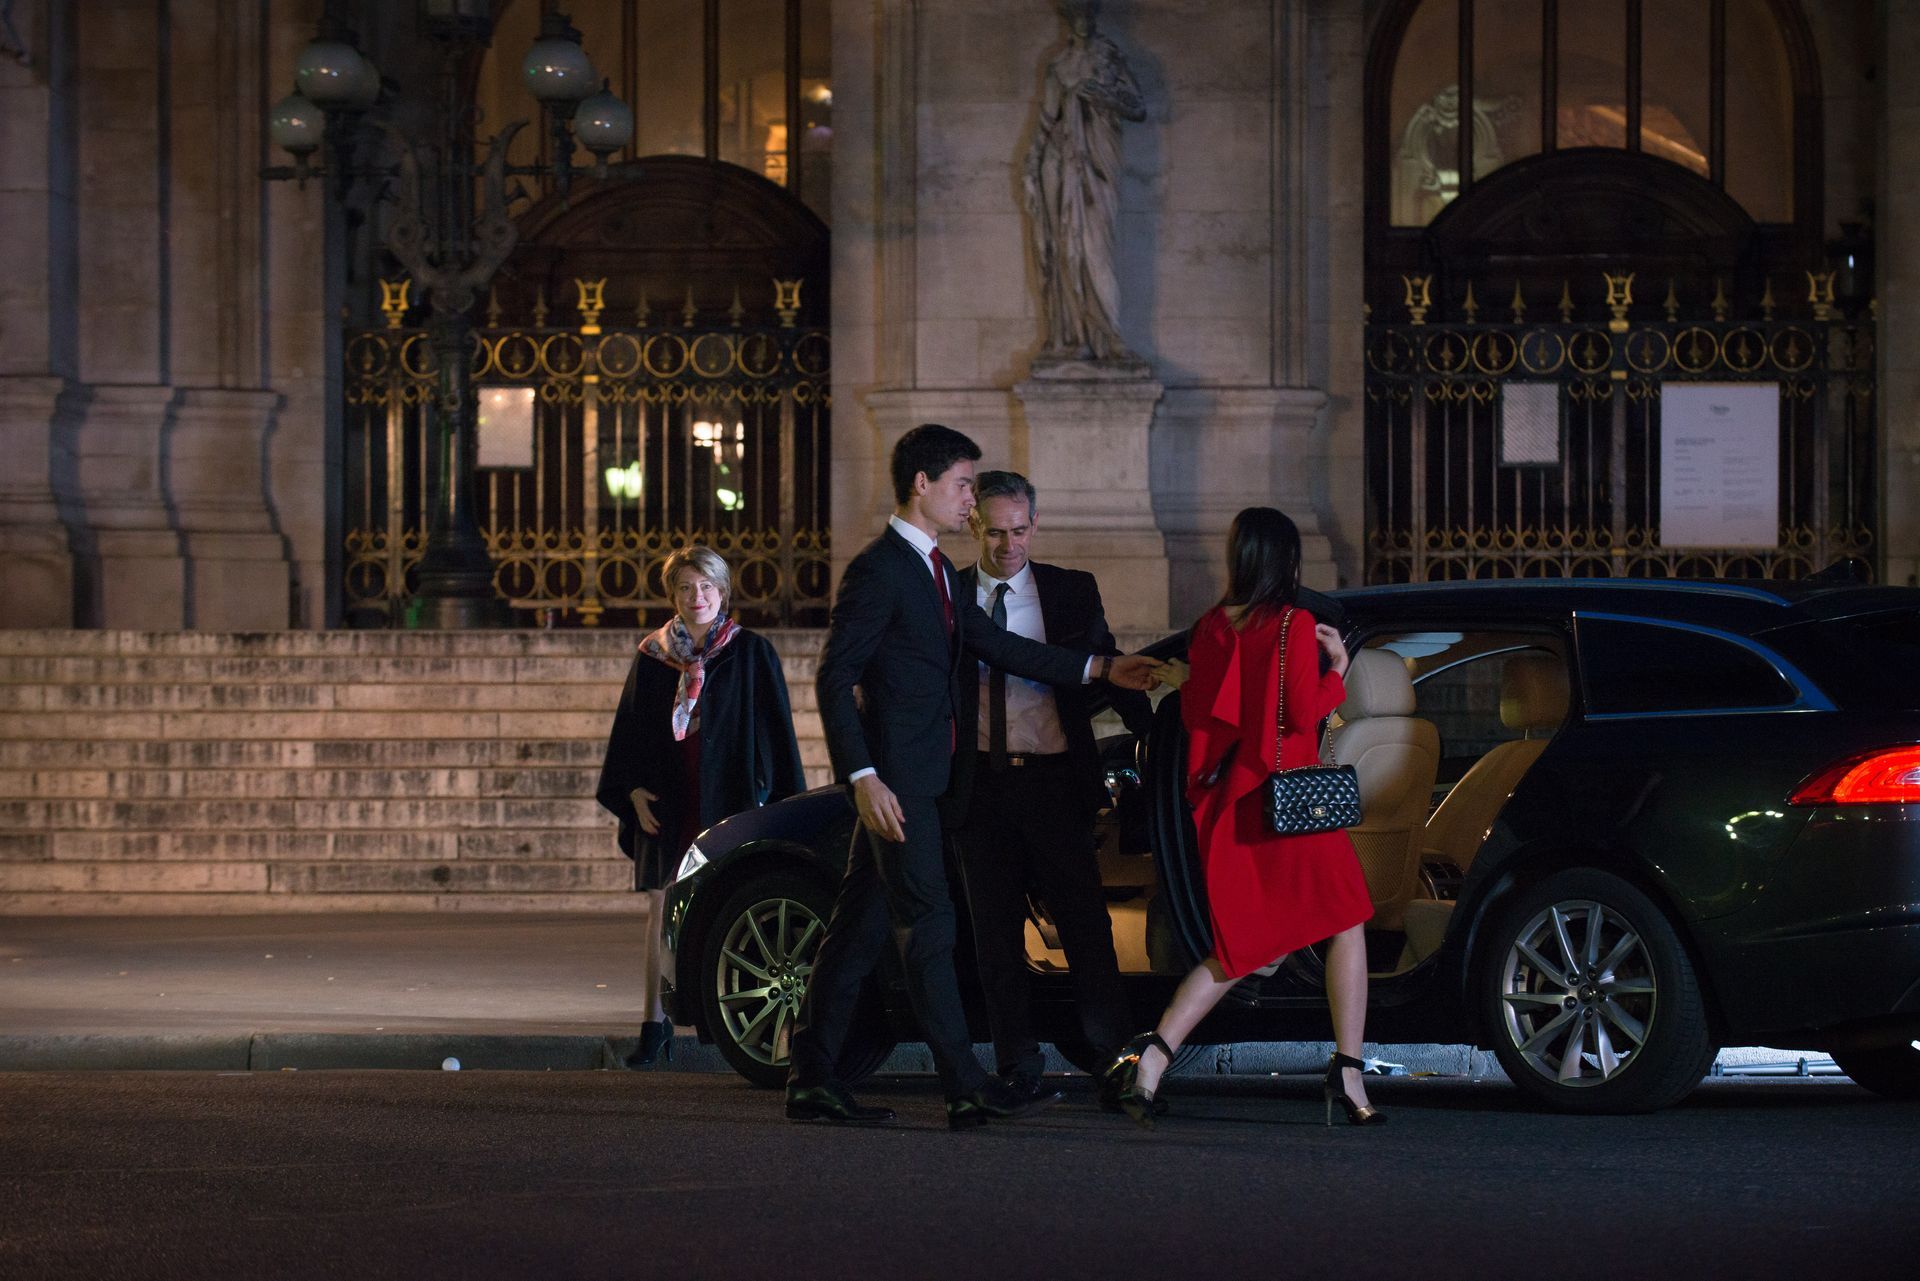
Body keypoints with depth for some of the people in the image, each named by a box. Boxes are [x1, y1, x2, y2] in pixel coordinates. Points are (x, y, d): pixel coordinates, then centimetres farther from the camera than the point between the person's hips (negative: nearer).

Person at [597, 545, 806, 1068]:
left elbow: (775, 730, 1)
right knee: (661, 912, 1)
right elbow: (629, 727, 11)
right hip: (666, 804, 2)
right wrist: (632, 790, -1)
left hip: (728, 799, -2)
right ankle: (654, 1025, 4)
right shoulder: (653, 656, 8)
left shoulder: (750, 653, 1)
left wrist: (777, 803, -5)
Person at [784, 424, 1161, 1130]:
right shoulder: (877, 570, -12)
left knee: (860, 926, 9)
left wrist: (1101, 669, 16)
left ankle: (812, 1079, 11)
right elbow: (834, 679, -15)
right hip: (896, 779, -9)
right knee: (928, 928, -9)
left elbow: (994, 643, 19)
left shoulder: (936, 570, 18)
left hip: (928, 780, 9)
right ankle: (968, 1090, -10)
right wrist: (864, 777, -22)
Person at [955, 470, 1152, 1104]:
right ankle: (1018, 1068, 11)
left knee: (1085, 926, -4)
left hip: (1055, 782, -1)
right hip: (982, 784, 1)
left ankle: (1118, 1059, 0)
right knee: (996, 934, 5)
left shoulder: (1072, 592, 5)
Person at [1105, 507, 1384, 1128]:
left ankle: (1153, 1052, -7)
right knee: (1345, 925, 11)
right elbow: (1304, 713, -12)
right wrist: (1336, 669, 4)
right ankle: (1347, 1071, 5)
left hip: (1227, 807, 5)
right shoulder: (1294, 625, -9)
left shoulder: (1210, 627, 6)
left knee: (1242, 947, 13)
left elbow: (1194, 710, 11)